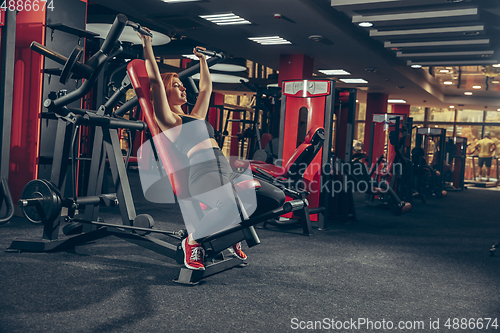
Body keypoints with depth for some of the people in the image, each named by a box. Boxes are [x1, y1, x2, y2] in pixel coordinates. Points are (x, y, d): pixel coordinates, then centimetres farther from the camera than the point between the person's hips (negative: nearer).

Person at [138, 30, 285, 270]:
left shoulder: (195, 116, 29)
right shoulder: (168, 120, 7)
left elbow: (206, 87, 42)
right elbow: (156, 81, -1)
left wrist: (202, 59, 49)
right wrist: (147, 46, 4)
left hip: (226, 172, 9)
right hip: (203, 172, -9)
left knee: (275, 198, -4)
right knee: (229, 208, -39)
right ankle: (192, 241, -10)